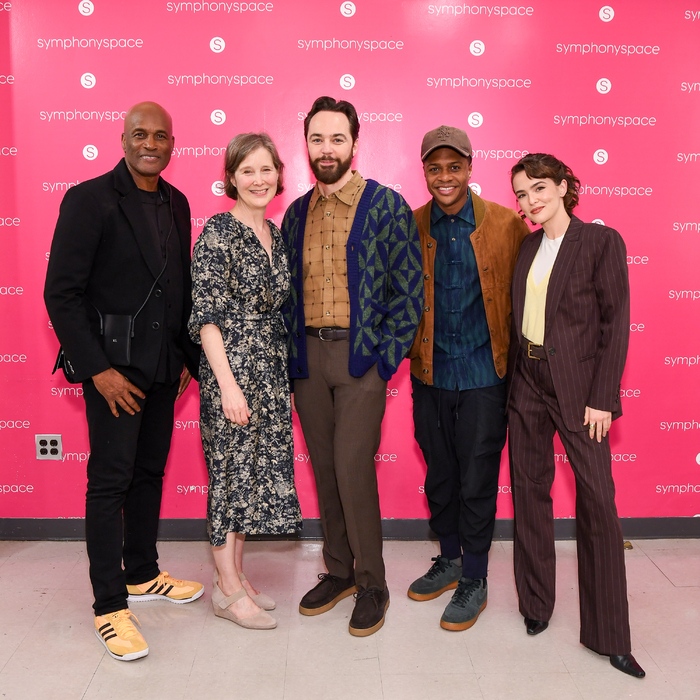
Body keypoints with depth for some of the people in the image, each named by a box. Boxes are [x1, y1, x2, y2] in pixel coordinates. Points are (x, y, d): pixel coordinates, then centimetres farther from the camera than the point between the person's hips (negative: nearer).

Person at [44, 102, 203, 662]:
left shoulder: (176, 204, 11)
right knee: (110, 479, -2)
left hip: (163, 364, 7)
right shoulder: (90, 200, -9)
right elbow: (61, 293, -13)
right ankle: (110, 606, 9)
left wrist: (187, 357, 12)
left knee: (150, 471, 15)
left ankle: (142, 575, 32)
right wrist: (97, 369, -16)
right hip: (114, 364, -6)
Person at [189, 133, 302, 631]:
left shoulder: (276, 235, 12)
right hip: (232, 367, -7)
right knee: (232, 468, 0)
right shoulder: (218, 232, -10)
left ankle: (238, 575, 27)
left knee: (257, 468, 12)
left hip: (271, 369, 8)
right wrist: (228, 383, -20)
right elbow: (207, 315, -15)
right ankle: (228, 590, 14)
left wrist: (287, 373, 13)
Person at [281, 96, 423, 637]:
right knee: (324, 468, 11)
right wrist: (292, 358, 5)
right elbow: (288, 291, 14)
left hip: (361, 356, -5)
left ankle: (372, 584, 11)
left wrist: (385, 359, -10)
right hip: (308, 356, 5)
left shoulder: (387, 206, -3)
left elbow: (409, 292, -5)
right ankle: (338, 570, 27)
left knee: (353, 467, -8)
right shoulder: (296, 213, 12)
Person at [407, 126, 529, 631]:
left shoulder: (506, 224, -5)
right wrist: (408, 345, 3)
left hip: (484, 376, -3)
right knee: (439, 476, 15)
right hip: (430, 375, 3)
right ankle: (449, 560, 37)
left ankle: (474, 579, 23)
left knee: (477, 481, 4)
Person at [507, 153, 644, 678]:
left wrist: (602, 398, -13)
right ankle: (536, 604, 27)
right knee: (530, 492, 11)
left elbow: (616, 322, -9)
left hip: (577, 385, -5)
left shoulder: (602, 241, -5)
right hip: (526, 382, 6)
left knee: (598, 501, -4)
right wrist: (514, 375, 5)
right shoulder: (527, 247, 12)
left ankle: (608, 634, 8)